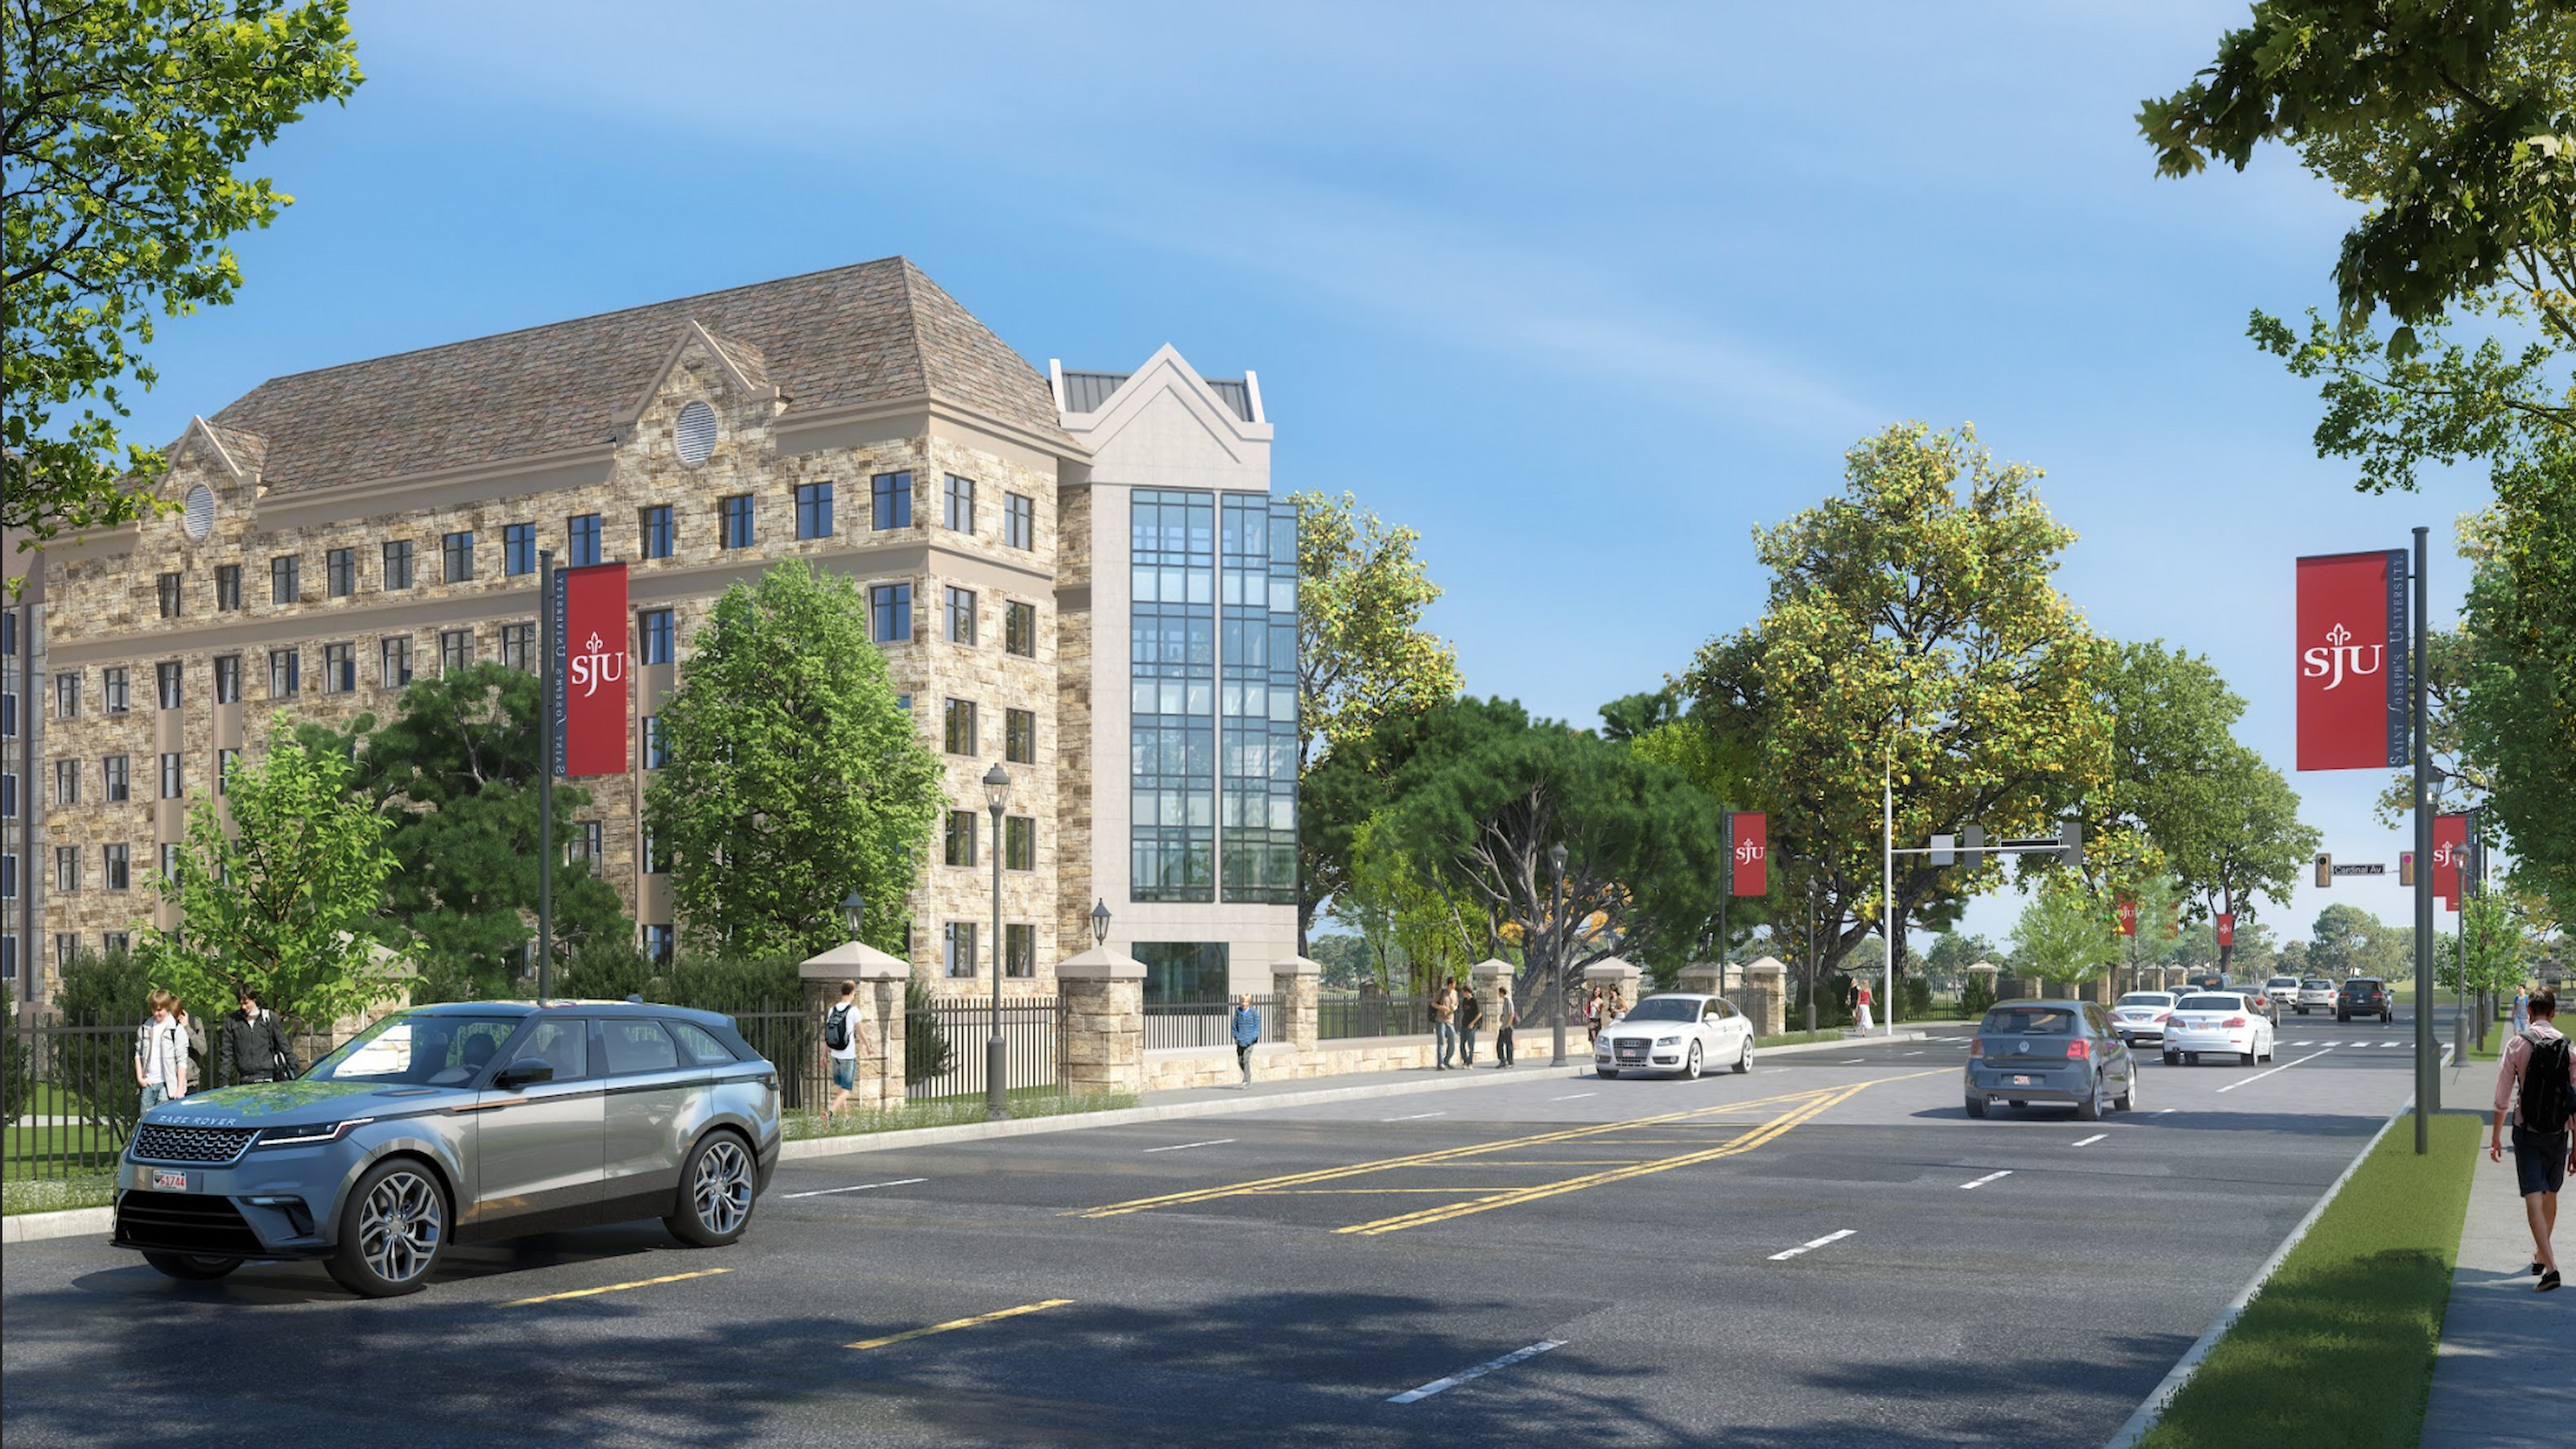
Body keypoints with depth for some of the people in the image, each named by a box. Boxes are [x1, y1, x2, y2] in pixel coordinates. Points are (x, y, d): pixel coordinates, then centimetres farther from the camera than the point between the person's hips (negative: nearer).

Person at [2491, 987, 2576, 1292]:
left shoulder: (2517, 1043, -6)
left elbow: (2502, 1098, -4)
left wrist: (2495, 1137, 6)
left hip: (2527, 1131, -3)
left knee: (2534, 1197, -6)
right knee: (2550, 1194, 20)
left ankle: (2550, 1266, -18)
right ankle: (2540, 1255, 34)